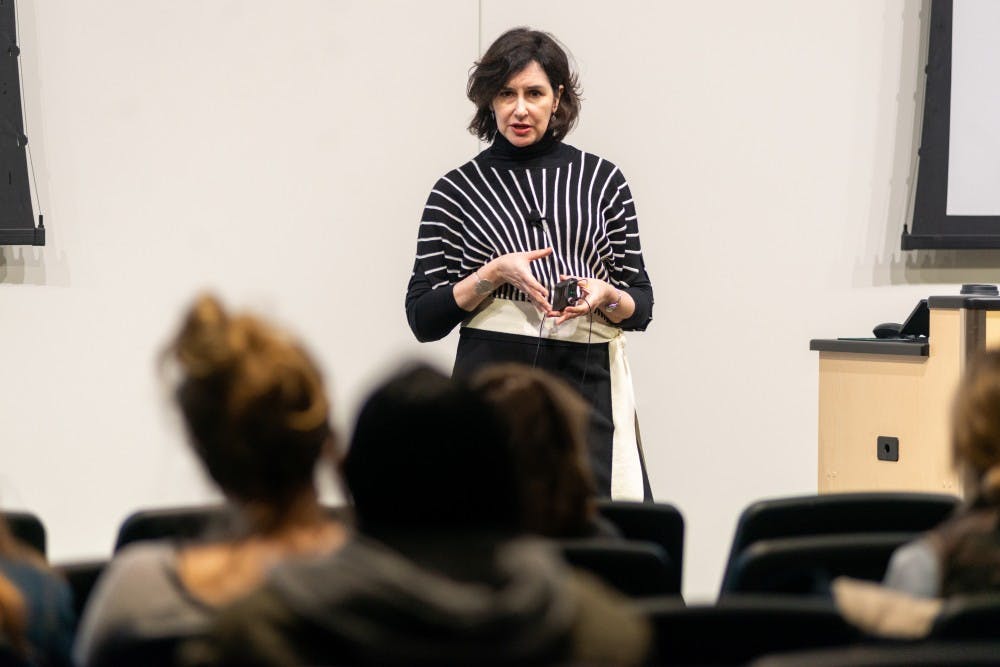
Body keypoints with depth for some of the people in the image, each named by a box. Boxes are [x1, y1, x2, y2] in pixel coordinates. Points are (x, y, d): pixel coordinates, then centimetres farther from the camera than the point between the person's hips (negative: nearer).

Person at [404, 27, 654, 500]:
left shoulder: (602, 179, 11)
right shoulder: (456, 190, 8)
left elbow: (642, 306, 12)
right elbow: (423, 319, 3)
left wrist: (606, 296, -9)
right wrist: (493, 274, -10)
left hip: (590, 383, 1)